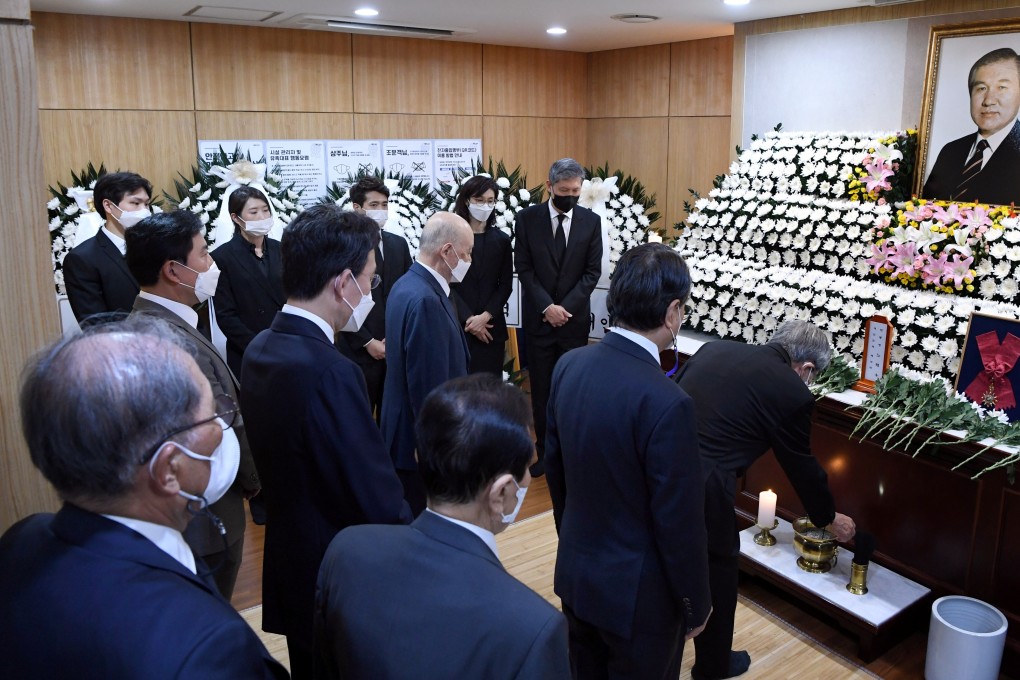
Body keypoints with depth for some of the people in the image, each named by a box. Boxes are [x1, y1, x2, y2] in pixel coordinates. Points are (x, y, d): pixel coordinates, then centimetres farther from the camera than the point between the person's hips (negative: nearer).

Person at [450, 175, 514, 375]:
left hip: (491, 327, 3)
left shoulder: (501, 240, 8)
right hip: (458, 325, -2)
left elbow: (506, 285, 6)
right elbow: (447, 284, -4)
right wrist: (468, 319, -11)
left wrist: (485, 316, -8)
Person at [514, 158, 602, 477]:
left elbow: (592, 271, -1)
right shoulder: (527, 218, -1)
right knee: (541, 388, 6)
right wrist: (547, 307, -13)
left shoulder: (591, 221, 2)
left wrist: (565, 307, -10)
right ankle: (545, 451, 18)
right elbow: (524, 268, -4)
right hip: (538, 318, 0)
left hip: (575, 317, 0)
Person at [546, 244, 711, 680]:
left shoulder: (569, 366, -9)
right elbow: (680, 524, -22)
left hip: (574, 574, 6)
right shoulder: (666, 403, -31)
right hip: (637, 594, -6)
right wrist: (696, 606, -4)